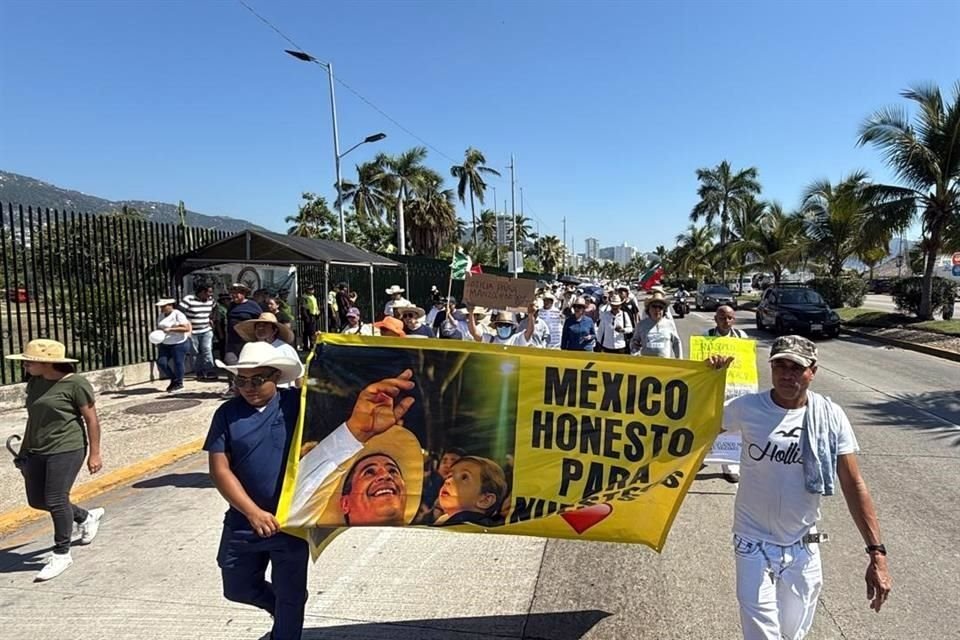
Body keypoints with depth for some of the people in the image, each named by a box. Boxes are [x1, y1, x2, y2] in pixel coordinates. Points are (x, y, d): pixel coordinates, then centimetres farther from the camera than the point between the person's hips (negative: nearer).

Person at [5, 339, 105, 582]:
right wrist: (25, 449, 19)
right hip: (37, 452, 8)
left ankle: (61, 554, 9)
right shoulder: (34, 382, 9)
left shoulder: (75, 384, -13)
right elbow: (33, 418, 19)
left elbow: (92, 420, -11)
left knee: (56, 501, -8)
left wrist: (94, 453, -12)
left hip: (66, 450, -8)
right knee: (36, 501, 12)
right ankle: (86, 517, 34)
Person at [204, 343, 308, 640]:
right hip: (244, 521, 3)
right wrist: (253, 512, -15)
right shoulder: (227, 413, -3)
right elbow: (219, 470, -8)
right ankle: (283, 609, 48)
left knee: (290, 597, 10)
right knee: (237, 588, 20)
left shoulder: (297, 403, -7)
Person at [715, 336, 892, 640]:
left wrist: (877, 553, -12)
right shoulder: (747, 408, -12)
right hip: (754, 543, -2)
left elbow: (854, 485, -8)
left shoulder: (830, 416, -10)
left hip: (803, 545, 2)